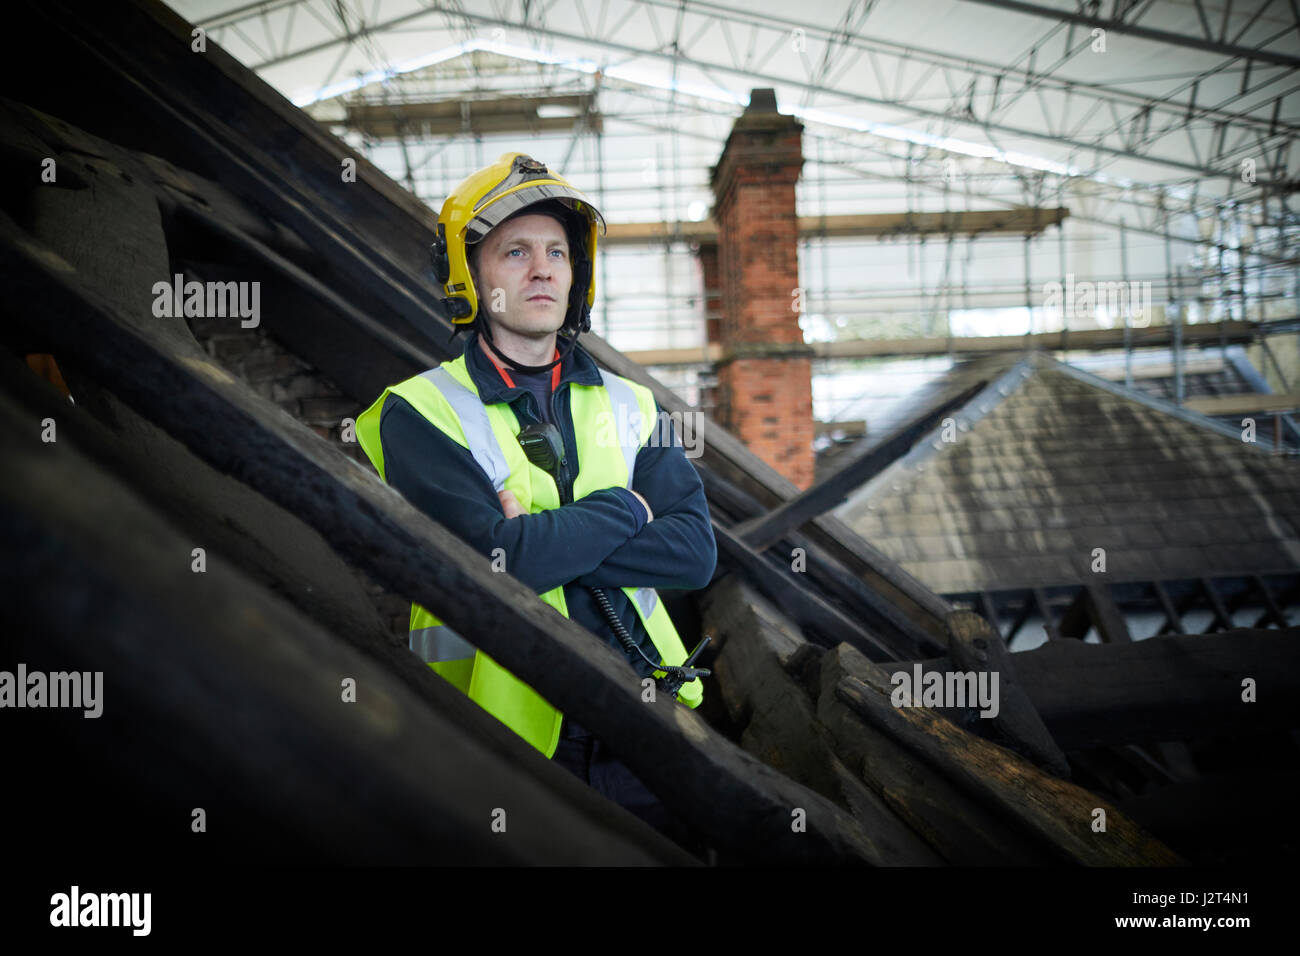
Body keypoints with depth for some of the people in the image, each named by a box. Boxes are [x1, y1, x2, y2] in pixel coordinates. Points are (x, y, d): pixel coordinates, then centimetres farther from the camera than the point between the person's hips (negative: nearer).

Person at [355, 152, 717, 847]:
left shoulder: (628, 405, 10)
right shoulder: (420, 412, -4)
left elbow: (695, 552, -4)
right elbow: (498, 559, -19)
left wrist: (544, 536, -15)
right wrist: (622, 510, -6)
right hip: (512, 740, -4)